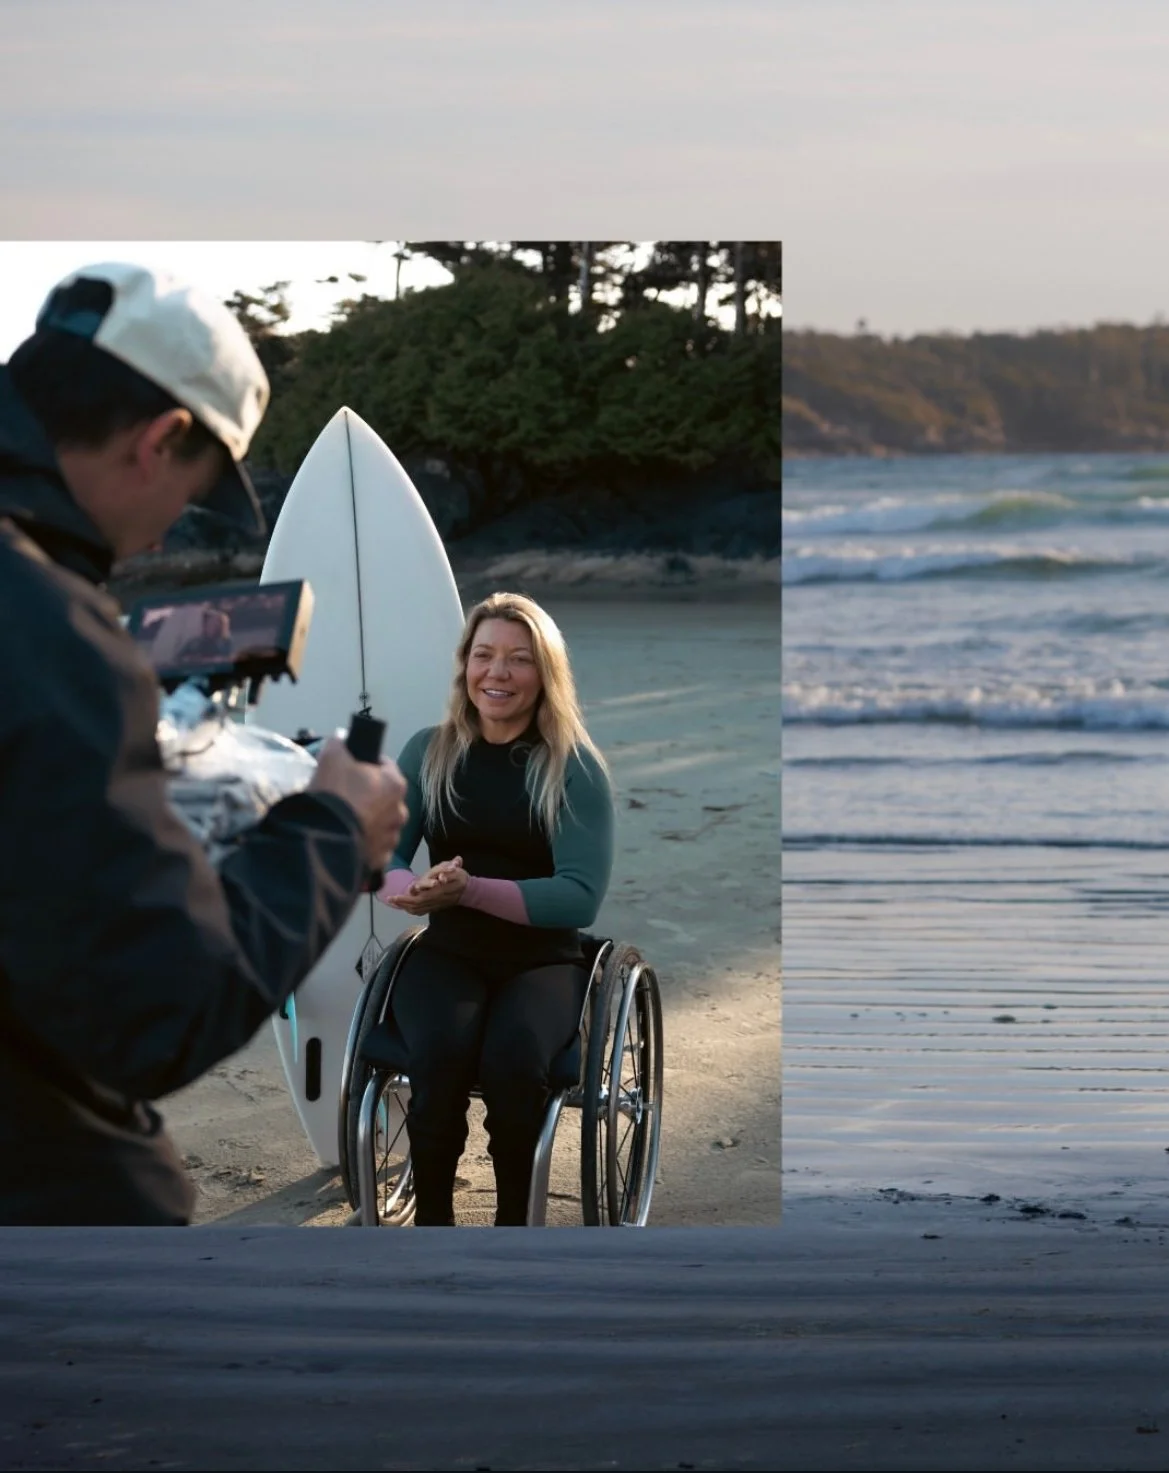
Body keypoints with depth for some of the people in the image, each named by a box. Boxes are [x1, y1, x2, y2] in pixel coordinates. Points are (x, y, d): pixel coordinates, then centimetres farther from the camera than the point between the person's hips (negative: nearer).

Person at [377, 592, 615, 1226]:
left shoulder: (576, 767, -5)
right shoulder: (427, 752, 4)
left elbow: (581, 896, -13)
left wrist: (471, 889, -27)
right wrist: (412, 889, -25)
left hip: (543, 959, -2)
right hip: (448, 952, 2)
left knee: (513, 1058, -35)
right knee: (439, 1053, -33)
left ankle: (514, 1224, -12)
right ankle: (431, 1223, -13)